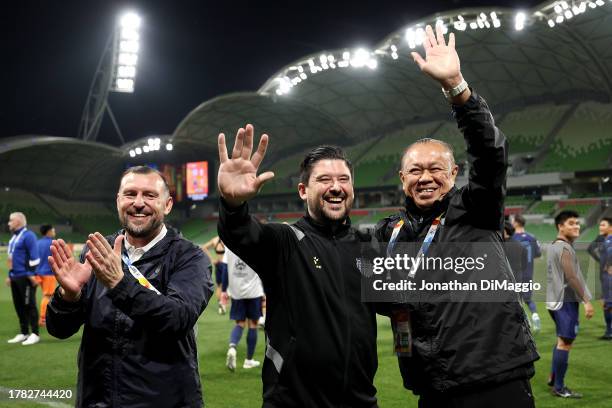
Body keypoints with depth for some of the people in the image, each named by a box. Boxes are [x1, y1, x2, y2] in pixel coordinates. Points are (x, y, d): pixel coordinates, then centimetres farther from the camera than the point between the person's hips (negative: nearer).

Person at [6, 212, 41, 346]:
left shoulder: (28, 236, -12)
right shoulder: (14, 237, 17)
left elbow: (34, 256, -17)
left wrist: (31, 274, -19)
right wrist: (10, 275, 22)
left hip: (25, 278, -9)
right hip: (15, 277, 9)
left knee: (29, 305, -4)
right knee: (19, 306, 12)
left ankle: (35, 334, 1)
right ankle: (23, 333, 19)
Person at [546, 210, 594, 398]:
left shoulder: (554, 246, 16)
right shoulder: (564, 248, -16)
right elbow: (572, 277, -23)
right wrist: (586, 301, -22)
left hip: (556, 299, 10)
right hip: (566, 301, -10)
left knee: (562, 340, 20)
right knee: (565, 342, -6)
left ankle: (553, 378, 27)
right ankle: (559, 388, -2)